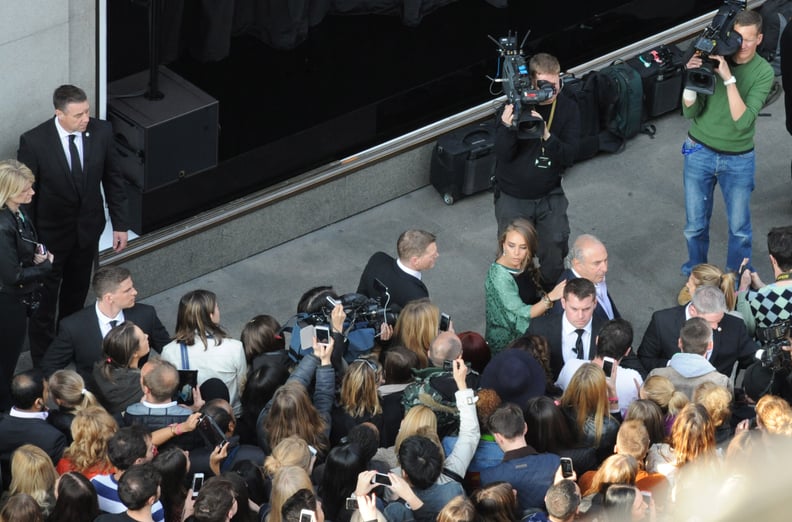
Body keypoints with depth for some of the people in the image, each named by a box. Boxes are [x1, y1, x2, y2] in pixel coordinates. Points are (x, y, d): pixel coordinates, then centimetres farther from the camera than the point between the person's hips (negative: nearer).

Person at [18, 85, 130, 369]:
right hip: (50, 232, -3)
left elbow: (113, 179, -1)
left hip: (88, 228, 3)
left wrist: (120, 224, 1)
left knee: (76, 293, 23)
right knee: (45, 300, 11)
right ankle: (43, 364, 28)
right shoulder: (34, 142, -25)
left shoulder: (102, 132, -14)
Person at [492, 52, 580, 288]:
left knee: (555, 252, 2)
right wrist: (507, 127, -38)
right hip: (513, 197, -2)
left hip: (549, 196, 2)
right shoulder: (516, 106, -15)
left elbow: (569, 157, -15)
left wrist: (547, 136, -34)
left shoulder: (567, 108, -8)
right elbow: (503, 155, -18)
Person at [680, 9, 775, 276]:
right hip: (700, 153, 1)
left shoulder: (763, 71, -14)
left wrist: (729, 79, -33)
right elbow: (690, 112, -10)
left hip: (738, 159, -1)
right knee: (695, 225, 12)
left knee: (739, 227, 11)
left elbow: (743, 121, -24)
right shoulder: (710, 58, -12)